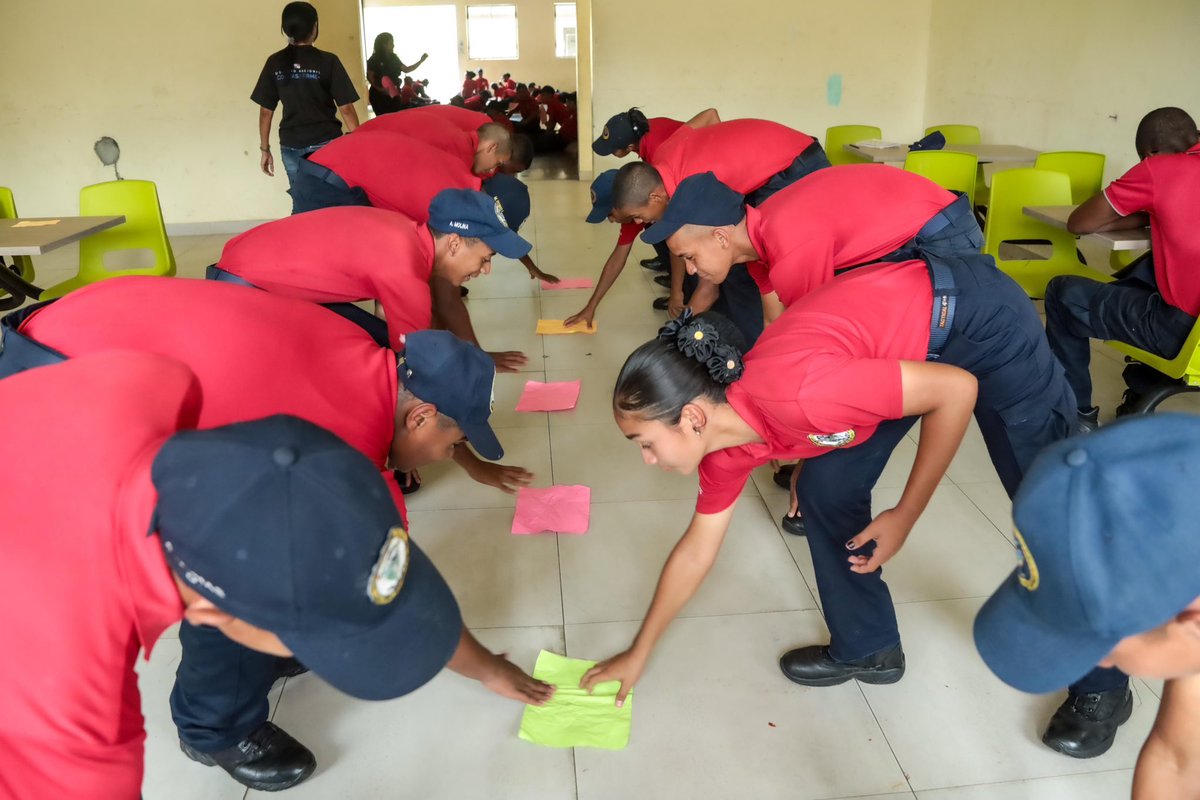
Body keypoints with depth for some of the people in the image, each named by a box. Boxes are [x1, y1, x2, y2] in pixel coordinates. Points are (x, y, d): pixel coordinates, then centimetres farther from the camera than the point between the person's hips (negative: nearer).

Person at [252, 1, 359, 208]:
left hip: (291, 146, 3)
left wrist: (265, 149, 13)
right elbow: (345, 108, -8)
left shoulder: (275, 63, 3)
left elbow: (266, 111, 5)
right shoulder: (327, 61, -6)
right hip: (326, 143, -3)